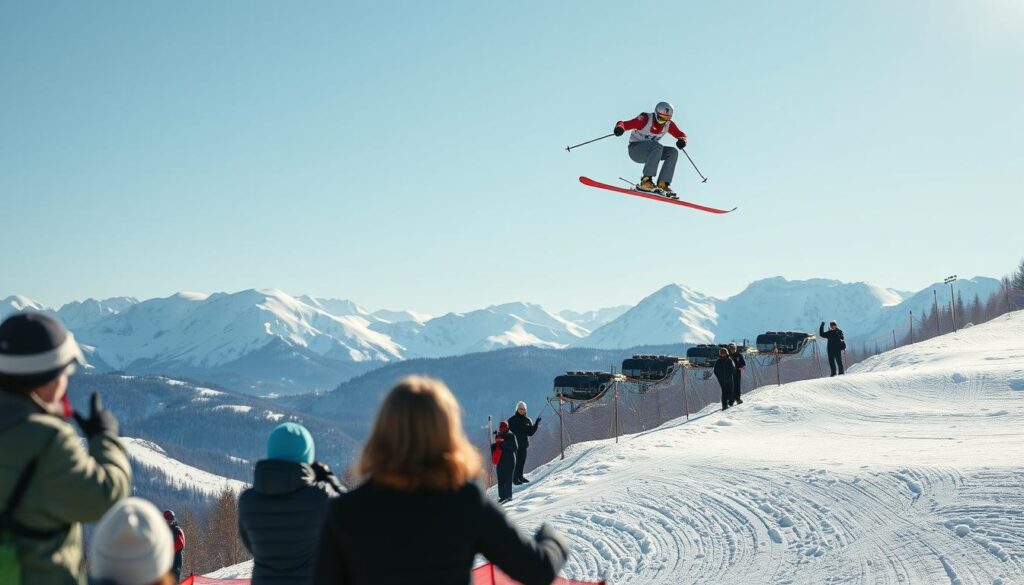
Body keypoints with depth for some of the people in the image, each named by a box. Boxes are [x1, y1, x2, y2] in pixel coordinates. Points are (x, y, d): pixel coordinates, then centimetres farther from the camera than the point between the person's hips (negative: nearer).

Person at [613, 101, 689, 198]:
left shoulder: (669, 124, -3)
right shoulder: (646, 119, -20)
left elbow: (681, 135, 7)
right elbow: (623, 124, -22)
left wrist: (682, 140, -17)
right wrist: (619, 128, -46)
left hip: (649, 152, 7)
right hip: (635, 150, -7)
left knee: (673, 152, -13)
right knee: (657, 146, -33)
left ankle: (662, 184, -18)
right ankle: (645, 180, -36)